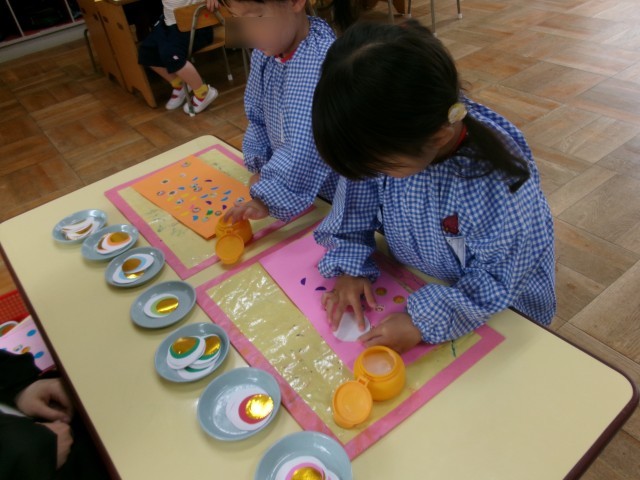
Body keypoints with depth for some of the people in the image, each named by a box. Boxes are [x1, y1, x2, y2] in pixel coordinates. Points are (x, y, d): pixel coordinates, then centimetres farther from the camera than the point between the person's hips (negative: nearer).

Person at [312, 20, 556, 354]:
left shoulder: (501, 178, -34)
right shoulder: (382, 139, -21)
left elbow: (496, 280, -24)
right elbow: (353, 214, -5)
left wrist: (425, 321, -30)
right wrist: (350, 270, -15)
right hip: (411, 285, 7)